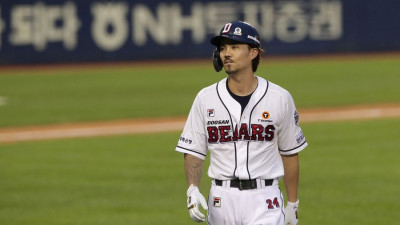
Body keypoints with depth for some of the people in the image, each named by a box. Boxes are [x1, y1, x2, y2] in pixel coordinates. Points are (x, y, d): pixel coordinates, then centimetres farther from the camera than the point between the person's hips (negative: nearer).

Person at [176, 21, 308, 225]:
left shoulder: (280, 99, -1)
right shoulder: (205, 99, 2)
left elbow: (289, 154, 7)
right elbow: (193, 152, 4)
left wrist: (292, 205, 8)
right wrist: (193, 190, -13)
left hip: (264, 200, -2)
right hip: (221, 198, 2)